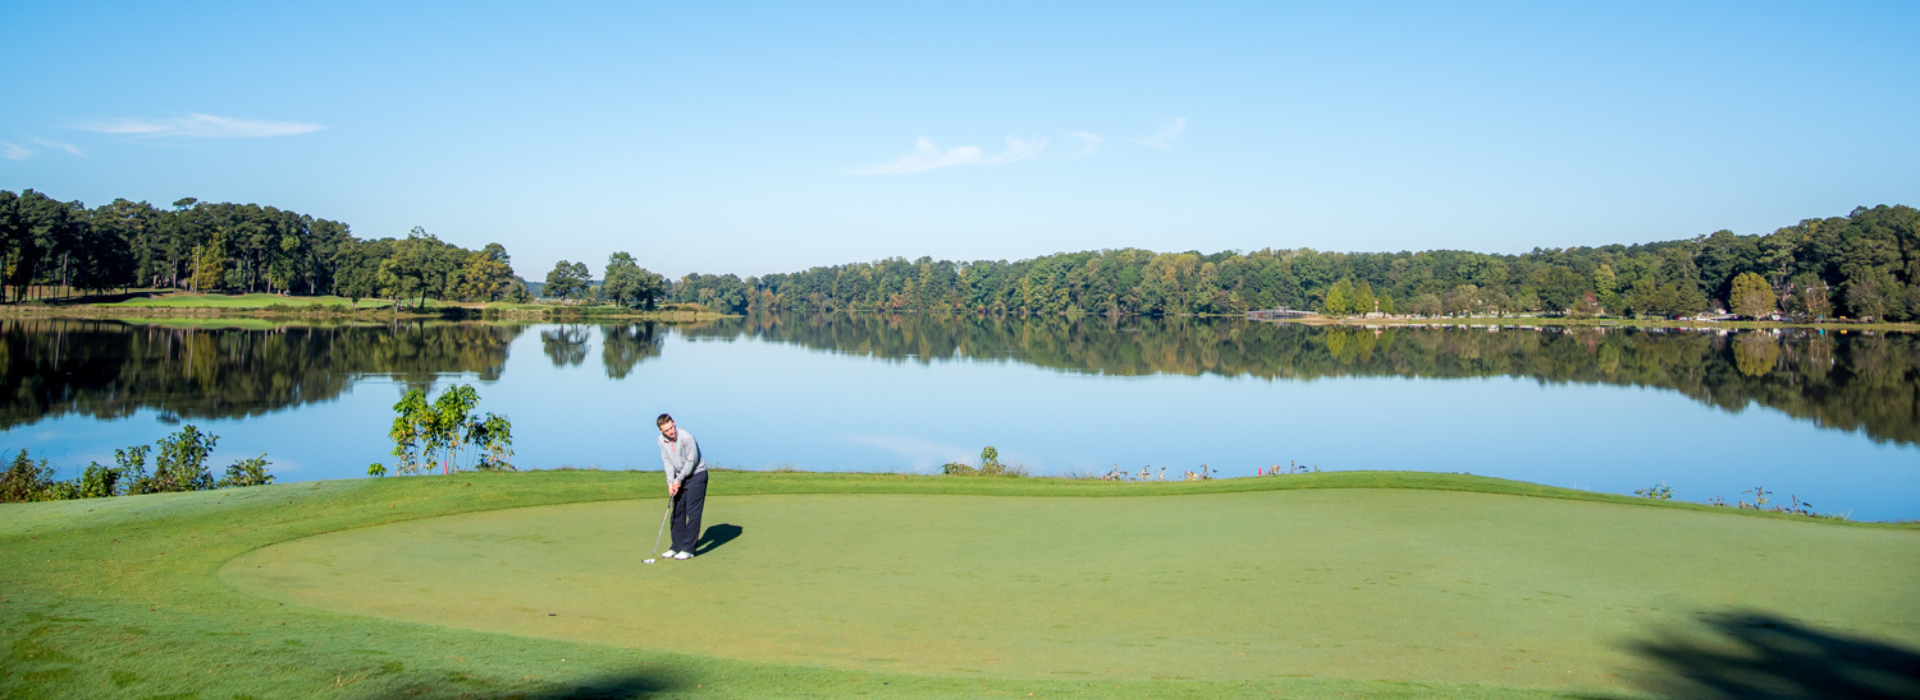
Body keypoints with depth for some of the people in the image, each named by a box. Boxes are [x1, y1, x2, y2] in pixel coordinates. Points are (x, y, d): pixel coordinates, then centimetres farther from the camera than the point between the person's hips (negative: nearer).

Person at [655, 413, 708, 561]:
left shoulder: (686, 437, -23)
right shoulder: (662, 440, -4)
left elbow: (692, 461, -17)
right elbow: (667, 462, 4)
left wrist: (679, 480, -12)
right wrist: (670, 482, -6)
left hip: (696, 474, -6)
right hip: (679, 477, 6)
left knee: (693, 512, -9)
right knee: (678, 512, 7)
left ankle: (688, 549, -7)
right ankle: (677, 547, 16)